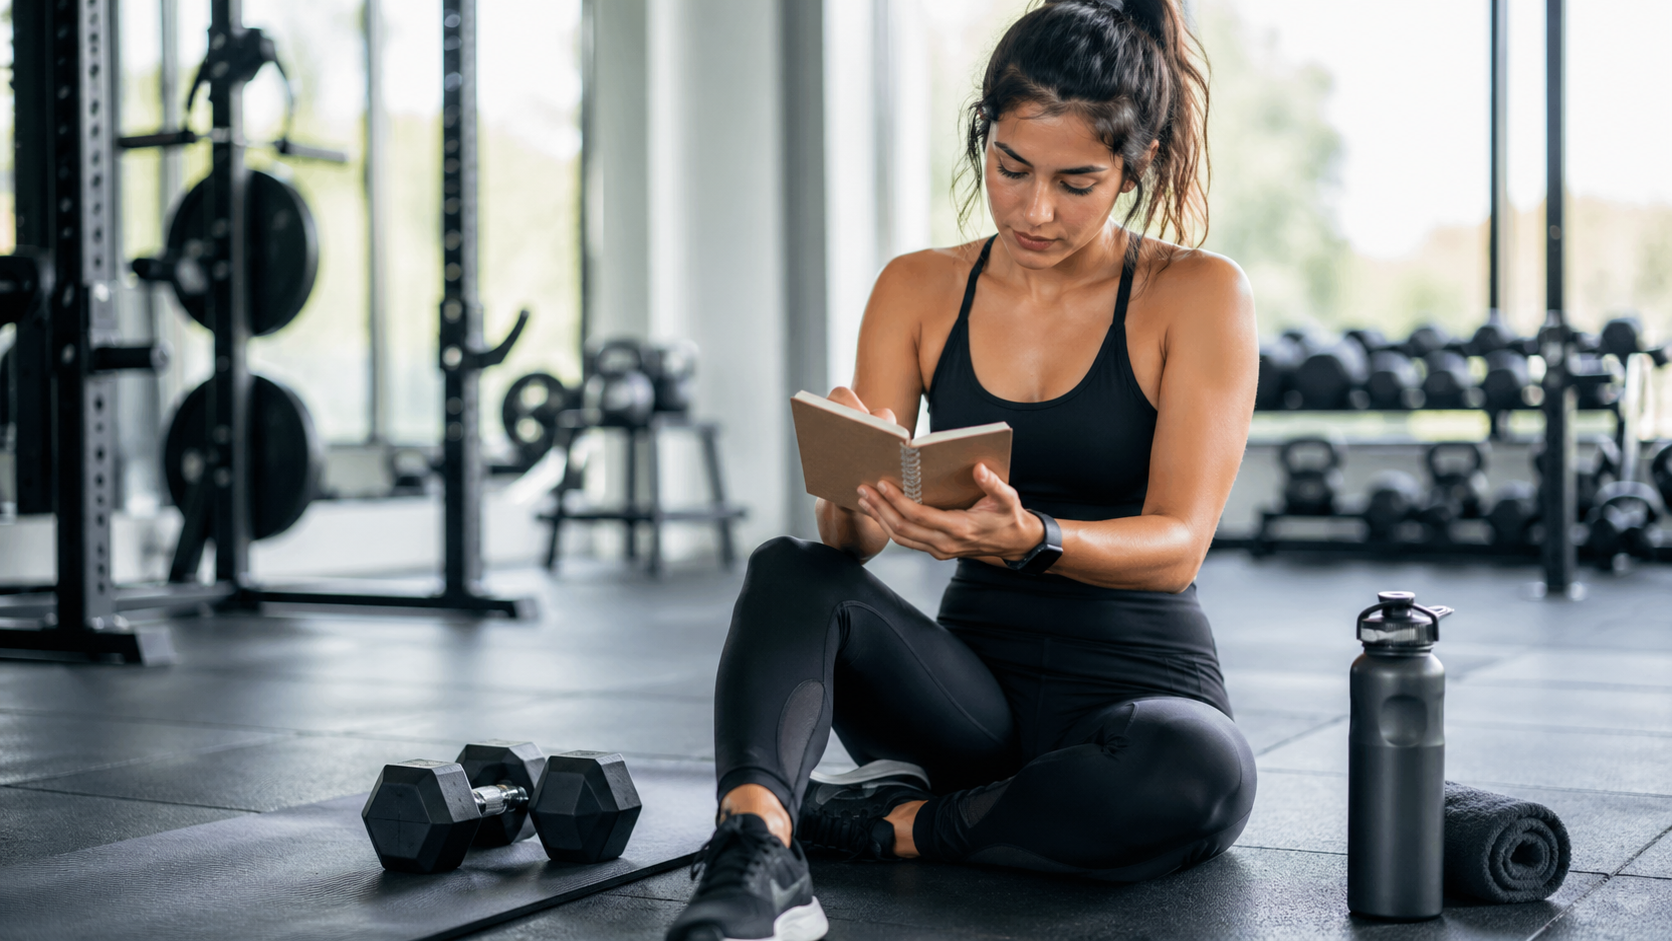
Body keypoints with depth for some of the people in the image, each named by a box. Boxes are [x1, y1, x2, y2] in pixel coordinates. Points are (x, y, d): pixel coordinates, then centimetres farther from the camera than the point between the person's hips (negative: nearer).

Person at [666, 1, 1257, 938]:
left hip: (1139, 682, -2)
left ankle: (879, 822, -18)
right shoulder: (920, 291, 3)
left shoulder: (1198, 294, -6)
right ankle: (754, 861, -46)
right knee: (790, 571, -25)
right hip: (973, 679, 3)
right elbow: (853, 542, -3)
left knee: (1199, 773, -37)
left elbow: (1177, 545, -16)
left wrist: (1029, 538, -37)